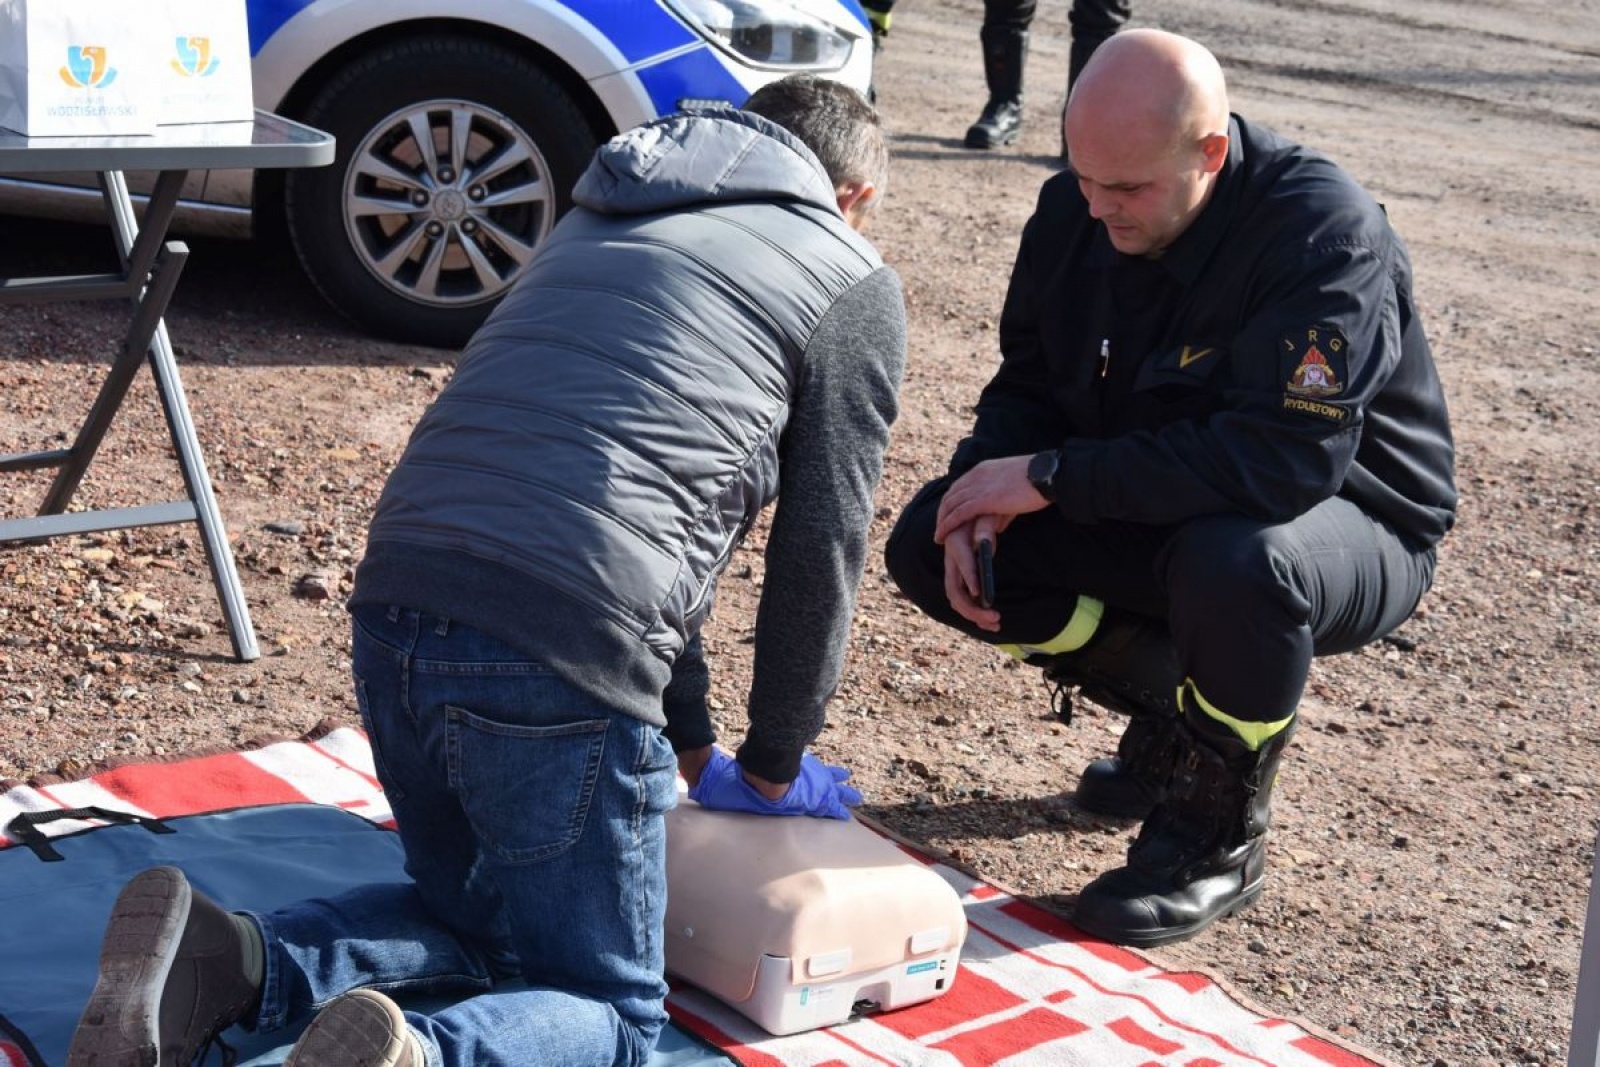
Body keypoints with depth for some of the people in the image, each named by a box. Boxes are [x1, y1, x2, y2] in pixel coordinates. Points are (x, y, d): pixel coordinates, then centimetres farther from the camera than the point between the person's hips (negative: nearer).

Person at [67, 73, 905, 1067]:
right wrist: (773, 769, 27)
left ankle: (222, 960, 3)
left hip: (395, 606, 7)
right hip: (557, 654, -6)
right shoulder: (859, 286, 10)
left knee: (481, 915, 28)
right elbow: (820, 549, 12)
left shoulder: (600, 219, 29)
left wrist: (693, 748, 37)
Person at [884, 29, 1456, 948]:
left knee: (1233, 563, -41)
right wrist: (982, 497, -19)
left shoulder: (1325, 231, -28)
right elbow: (1028, 384, 3)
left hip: (1352, 520, -6)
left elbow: (1287, 459, -37)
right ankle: (1167, 708, 10)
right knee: (929, 545, -9)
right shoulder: (1076, 213, -8)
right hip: (1159, 514, 6)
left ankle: (1219, 836, -12)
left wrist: (1053, 478, -35)